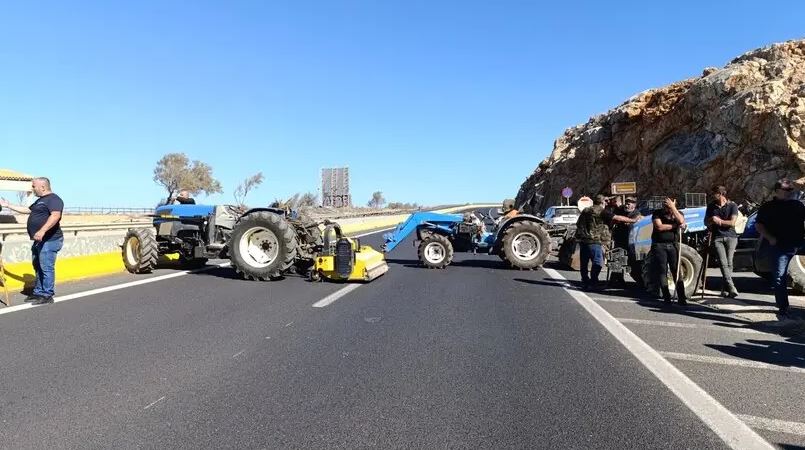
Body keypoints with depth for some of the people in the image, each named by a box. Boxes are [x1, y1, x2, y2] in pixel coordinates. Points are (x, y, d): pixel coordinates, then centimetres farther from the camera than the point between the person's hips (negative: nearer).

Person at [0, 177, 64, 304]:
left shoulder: (53, 199, -12)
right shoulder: (40, 200, 22)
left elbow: (56, 216, -27)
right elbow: (27, 210, 36)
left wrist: (42, 231, -34)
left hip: (49, 241, -11)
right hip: (39, 241, 11)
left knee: (46, 268, -8)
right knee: (38, 268, 15)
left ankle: (47, 295, -4)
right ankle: (38, 293, 23)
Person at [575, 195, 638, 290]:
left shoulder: (585, 211, 16)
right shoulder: (602, 212, -6)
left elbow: (578, 224, 21)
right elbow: (617, 218, -8)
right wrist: (632, 220, 1)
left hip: (582, 240, 8)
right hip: (594, 241, -7)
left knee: (584, 263, 11)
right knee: (598, 263, -3)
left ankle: (584, 283, 17)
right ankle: (592, 283, -8)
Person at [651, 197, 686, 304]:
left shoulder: (678, 213, 8)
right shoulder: (657, 213, 2)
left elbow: (681, 221, -15)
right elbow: (659, 227, -14)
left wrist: (673, 207, -16)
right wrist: (675, 225, -7)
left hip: (672, 245, 2)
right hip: (659, 245, -2)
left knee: (677, 271, -4)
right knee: (662, 271, -2)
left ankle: (681, 297, -3)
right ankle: (666, 297, 2)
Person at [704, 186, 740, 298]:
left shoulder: (732, 205, 4)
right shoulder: (711, 206, 15)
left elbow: (732, 223, -4)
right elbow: (706, 222, 20)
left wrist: (719, 221, -4)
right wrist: (712, 221, 0)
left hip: (731, 236, -2)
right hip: (717, 237, 2)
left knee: (729, 263, -7)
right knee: (723, 263, -15)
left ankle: (725, 289, 2)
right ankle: (731, 288, -23)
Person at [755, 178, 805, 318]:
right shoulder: (768, 207, 3)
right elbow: (758, 224, 1)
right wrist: (770, 238, -11)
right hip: (779, 247, -3)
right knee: (779, 278, -5)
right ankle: (783, 309, 0)